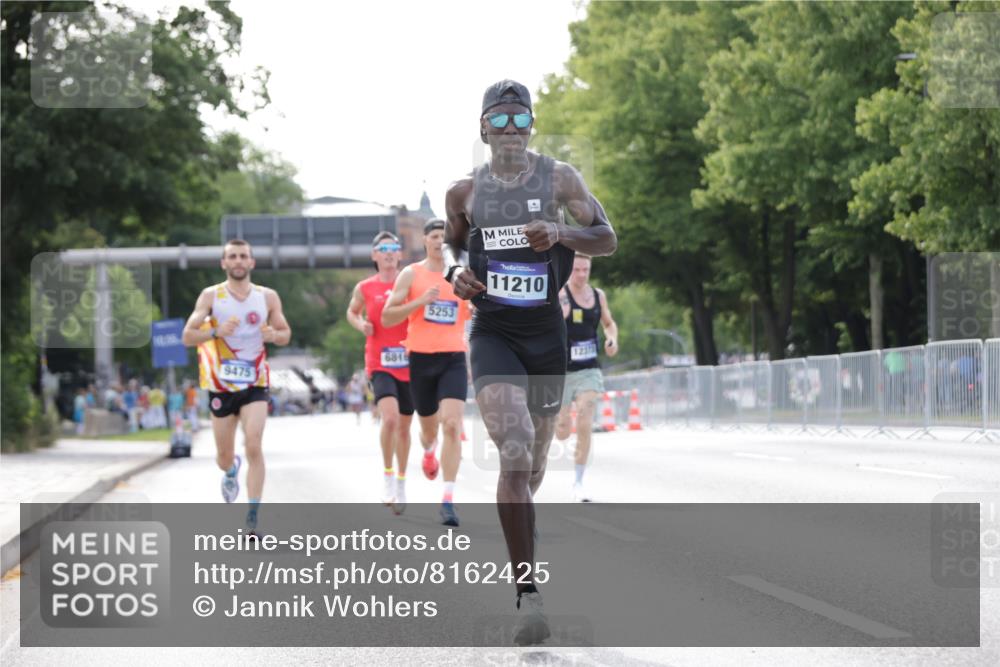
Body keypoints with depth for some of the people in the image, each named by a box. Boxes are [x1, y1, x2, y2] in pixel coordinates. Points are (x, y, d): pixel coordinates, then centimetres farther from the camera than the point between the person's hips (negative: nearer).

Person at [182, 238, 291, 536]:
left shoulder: (268, 297, 3)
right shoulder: (211, 296, -1)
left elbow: (285, 333, 12)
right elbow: (188, 336, -5)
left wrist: (272, 335, -11)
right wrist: (217, 332, -23)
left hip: (254, 383, 0)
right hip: (221, 385, 0)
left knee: (254, 446, -18)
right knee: (224, 457, 9)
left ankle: (252, 518, -18)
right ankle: (231, 470, 48)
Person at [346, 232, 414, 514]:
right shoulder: (365, 288, 1)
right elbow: (352, 312, 19)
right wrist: (361, 325, -2)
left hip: (409, 363, 2)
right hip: (380, 364, -2)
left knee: (404, 425, 12)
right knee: (390, 417, -24)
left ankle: (401, 485, 28)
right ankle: (387, 476, -7)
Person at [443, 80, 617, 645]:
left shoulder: (560, 179, -1)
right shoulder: (465, 191, 4)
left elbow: (607, 239, -2)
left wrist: (560, 233, -21)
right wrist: (455, 271, 0)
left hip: (546, 331, 2)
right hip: (493, 333, -2)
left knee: (534, 463, 13)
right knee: (515, 450, -22)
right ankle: (528, 592, -23)